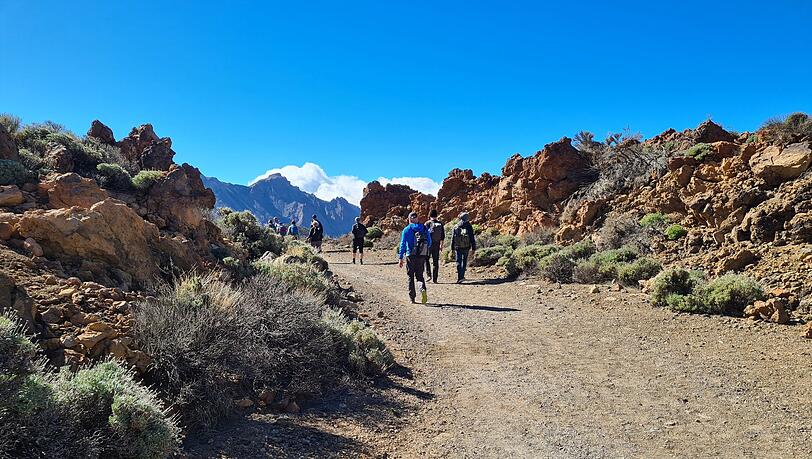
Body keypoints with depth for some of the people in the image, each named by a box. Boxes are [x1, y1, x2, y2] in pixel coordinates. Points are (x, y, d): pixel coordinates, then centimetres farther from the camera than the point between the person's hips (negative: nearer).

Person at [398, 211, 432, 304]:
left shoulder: (406, 229, -3)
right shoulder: (424, 228, 5)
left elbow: (402, 244, -6)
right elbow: (429, 242, 7)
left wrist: (401, 259, -5)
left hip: (411, 256, -2)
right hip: (422, 256, 2)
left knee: (411, 277, 9)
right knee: (419, 275, 14)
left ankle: (412, 298, 11)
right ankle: (423, 288, -15)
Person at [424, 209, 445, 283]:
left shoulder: (427, 224, -5)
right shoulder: (440, 224, 5)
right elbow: (443, 236, 8)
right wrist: (441, 246, 15)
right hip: (437, 245, 3)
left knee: (426, 259, 14)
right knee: (436, 262, 7)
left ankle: (429, 274, 0)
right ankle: (434, 279, 6)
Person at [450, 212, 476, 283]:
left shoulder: (456, 227, 1)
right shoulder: (469, 227, -3)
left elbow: (452, 238, 4)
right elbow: (472, 238, -3)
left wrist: (452, 249, 10)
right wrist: (473, 248, 2)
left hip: (458, 247, 0)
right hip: (466, 247, 0)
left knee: (458, 262, 2)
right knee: (464, 262, 14)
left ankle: (459, 277, -8)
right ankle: (461, 276, 14)